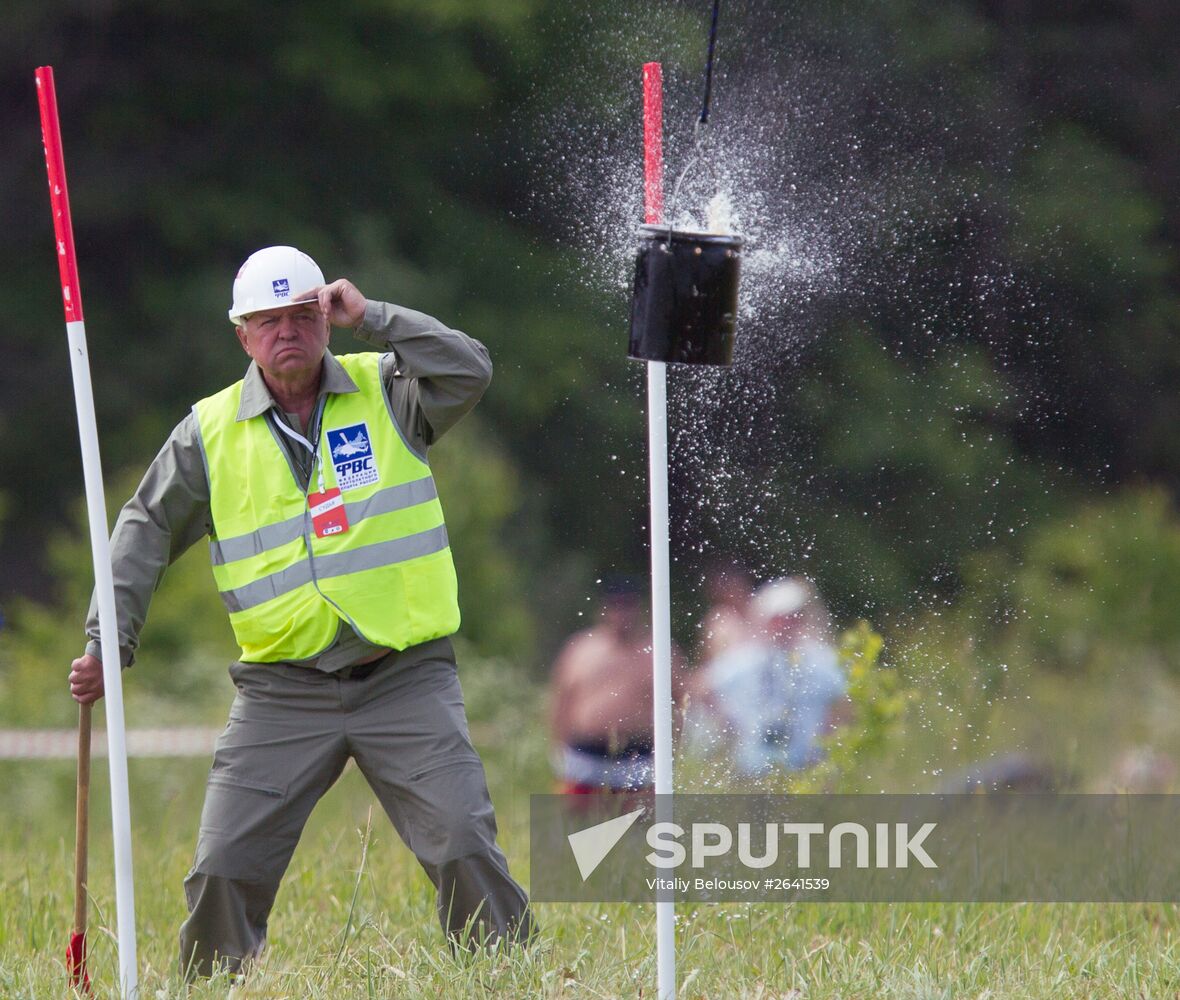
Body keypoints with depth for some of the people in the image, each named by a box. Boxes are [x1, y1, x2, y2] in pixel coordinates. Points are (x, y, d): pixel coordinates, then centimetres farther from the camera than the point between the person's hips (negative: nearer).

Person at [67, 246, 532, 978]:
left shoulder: (385, 389, 3)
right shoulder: (212, 431, 5)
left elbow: (470, 371, -14)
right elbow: (147, 531, 10)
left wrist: (370, 318, -14)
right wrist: (108, 643, 1)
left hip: (406, 677, -1)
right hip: (282, 691, 1)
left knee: (466, 848, -10)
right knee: (225, 871, -3)